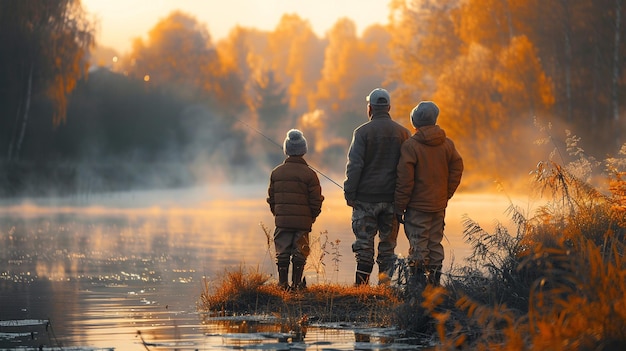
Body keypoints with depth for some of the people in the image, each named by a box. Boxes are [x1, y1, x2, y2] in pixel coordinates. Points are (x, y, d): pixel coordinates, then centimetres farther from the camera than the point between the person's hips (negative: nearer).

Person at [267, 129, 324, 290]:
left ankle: (283, 282, 7)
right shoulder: (309, 174, -7)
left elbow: (271, 198, 9)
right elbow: (316, 201, -5)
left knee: (282, 252, 8)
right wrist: (312, 217, 10)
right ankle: (297, 282, 6)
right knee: (300, 252, 5)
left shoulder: (276, 172, 3)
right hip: (303, 222, -2)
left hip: (282, 221, 2)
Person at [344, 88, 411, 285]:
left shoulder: (363, 132, -5)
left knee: (364, 245, 1)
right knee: (388, 246, 8)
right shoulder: (403, 133, 6)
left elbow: (354, 165, -10)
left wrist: (349, 194, -5)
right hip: (392, 199, 3)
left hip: (366, 198, -3)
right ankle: (384, 285, 5)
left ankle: (361, 286, -3)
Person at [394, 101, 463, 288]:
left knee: (418, 245, -3)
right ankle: (434, 281, 14)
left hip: (417, 206, -5)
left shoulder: (410, 145, -12)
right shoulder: (447, 144, 4)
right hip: (439, 206, 5)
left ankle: (417, 284, -5)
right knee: (435, 243, 12)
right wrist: (446, 195, 15)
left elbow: (405, 180, -12)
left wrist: (400, 207, -6)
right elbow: (457, 170, 7)